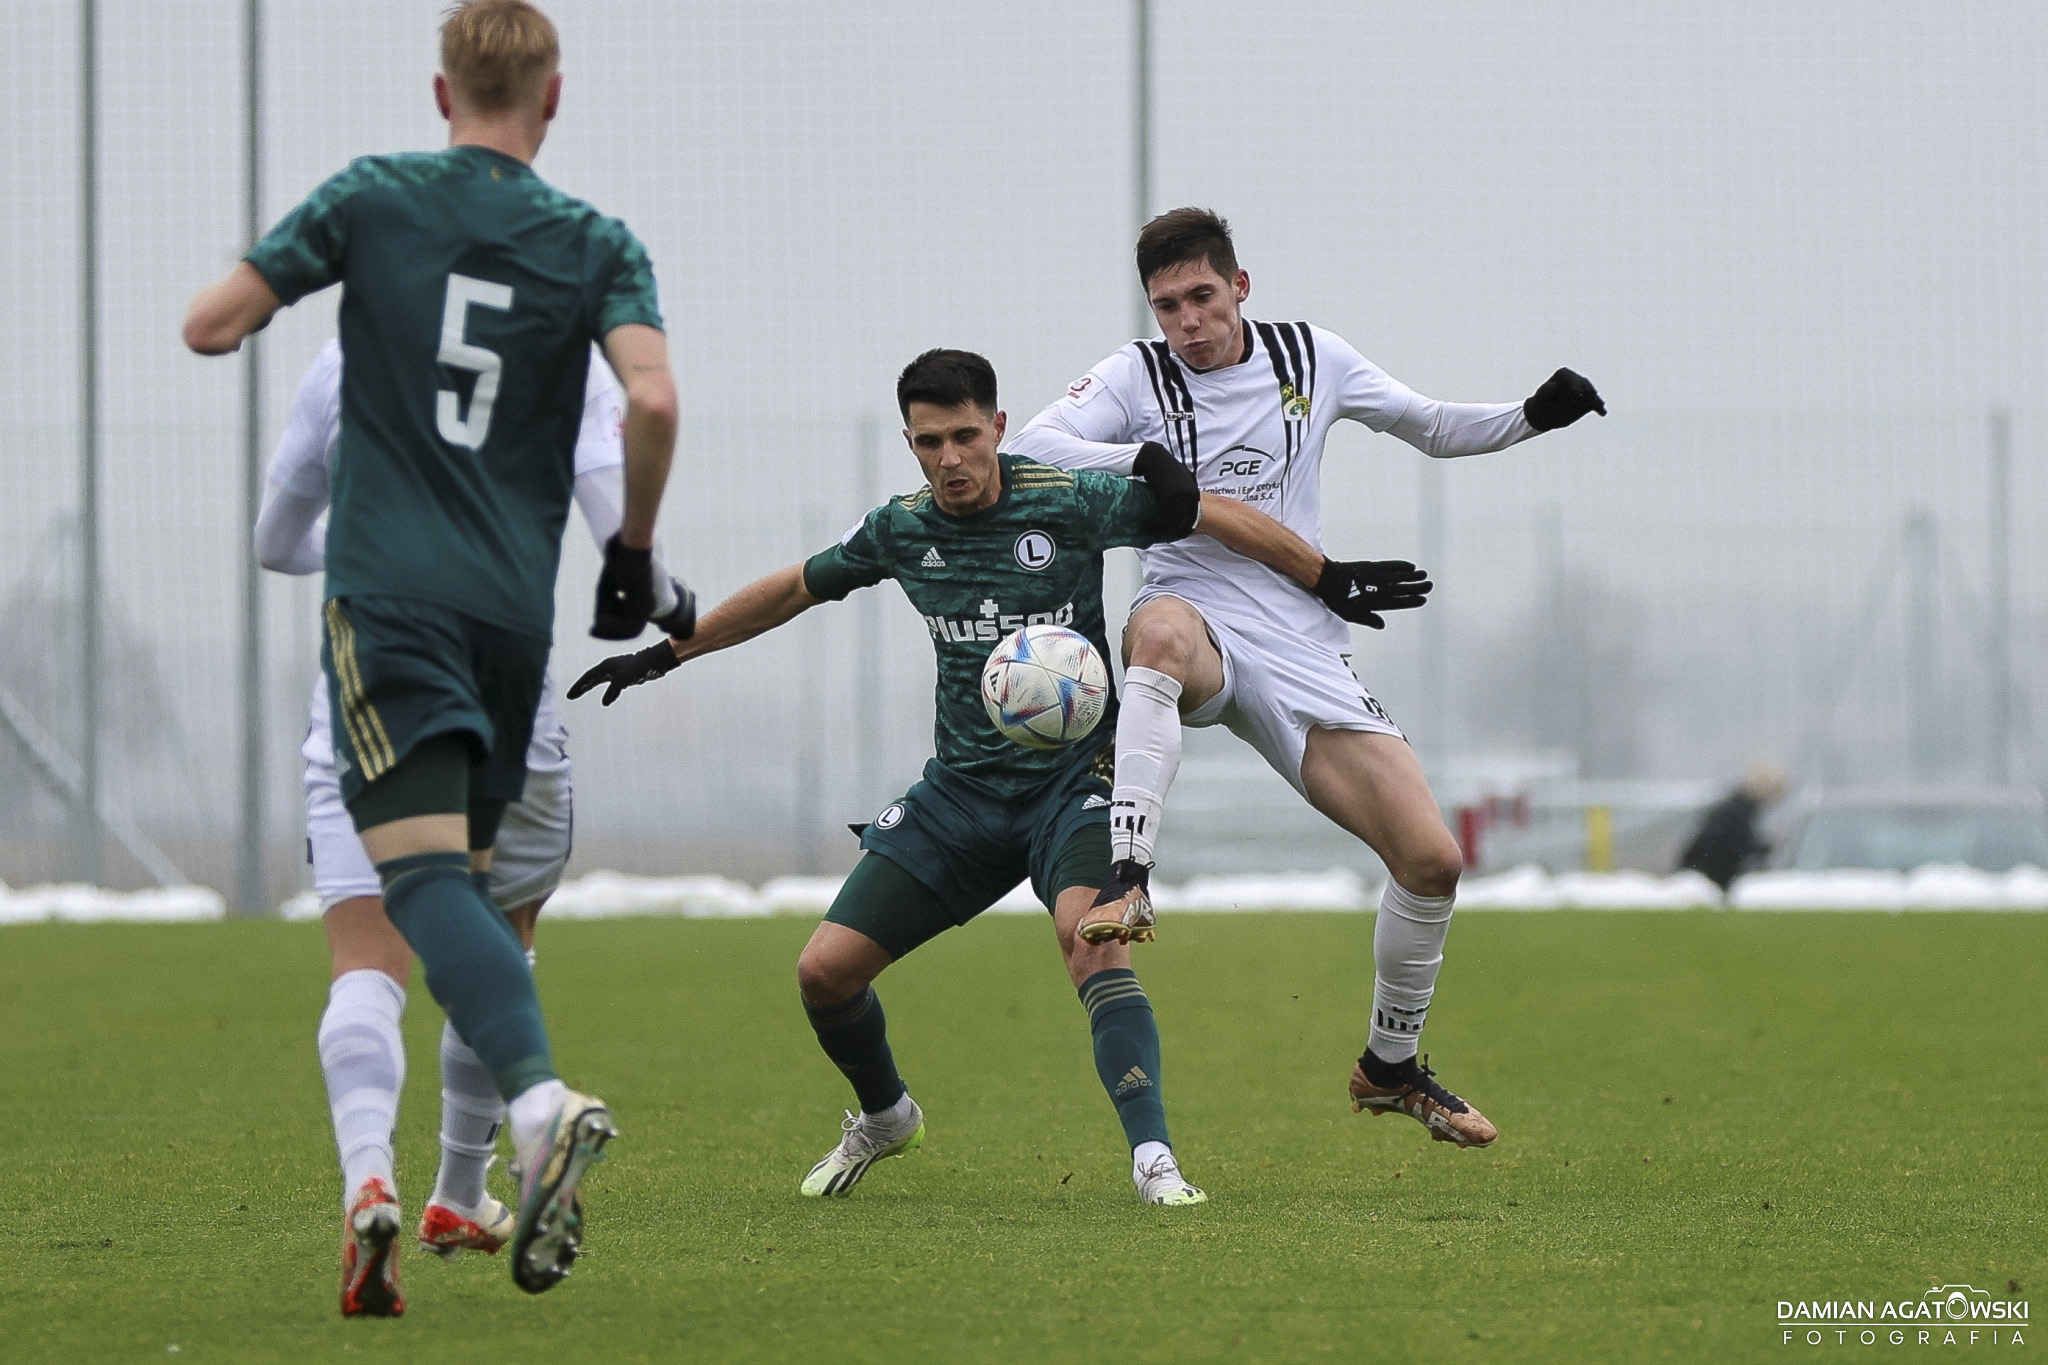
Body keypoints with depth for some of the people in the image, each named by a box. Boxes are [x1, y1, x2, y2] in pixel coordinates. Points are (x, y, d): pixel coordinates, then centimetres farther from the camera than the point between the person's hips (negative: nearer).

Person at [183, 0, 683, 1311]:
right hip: (515, 608, 3)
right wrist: (635, 551, 5)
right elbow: (653, 401, -10)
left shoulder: (374, 197, 3)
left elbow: (209, 326, 2)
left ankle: (543, 1100, -38)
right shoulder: (598, 244, 5)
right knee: (468, 874, 16)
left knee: (426, 872, -14)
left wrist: (249, 311, 26)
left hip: (390, 587, -3)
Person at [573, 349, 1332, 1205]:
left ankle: (1152, 1158, -35)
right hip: (962, 787, 4)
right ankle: (884, 1116, 28)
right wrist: (663, 655, 20)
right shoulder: (902, 530, 0)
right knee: (825, 970, -2)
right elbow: (794, 590, 16)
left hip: (1075, 777, -4)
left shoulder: (1070, 504, -12)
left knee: (1090, 933, -33)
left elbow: (1216, 517, -6)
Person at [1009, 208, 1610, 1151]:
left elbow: (1436, 429, 19)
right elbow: (1027, 449, -13)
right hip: (1199, 624, -3)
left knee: (1431, 859, -6)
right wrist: (1148, 467, -25)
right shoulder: (1137, 376, 0)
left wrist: (1534, 417, 2)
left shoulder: (1312, 358, 8)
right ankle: (1127, 880, -50)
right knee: (1159, 628, -43)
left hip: (1303, 648, 3)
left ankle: (1391, 1067, 17)